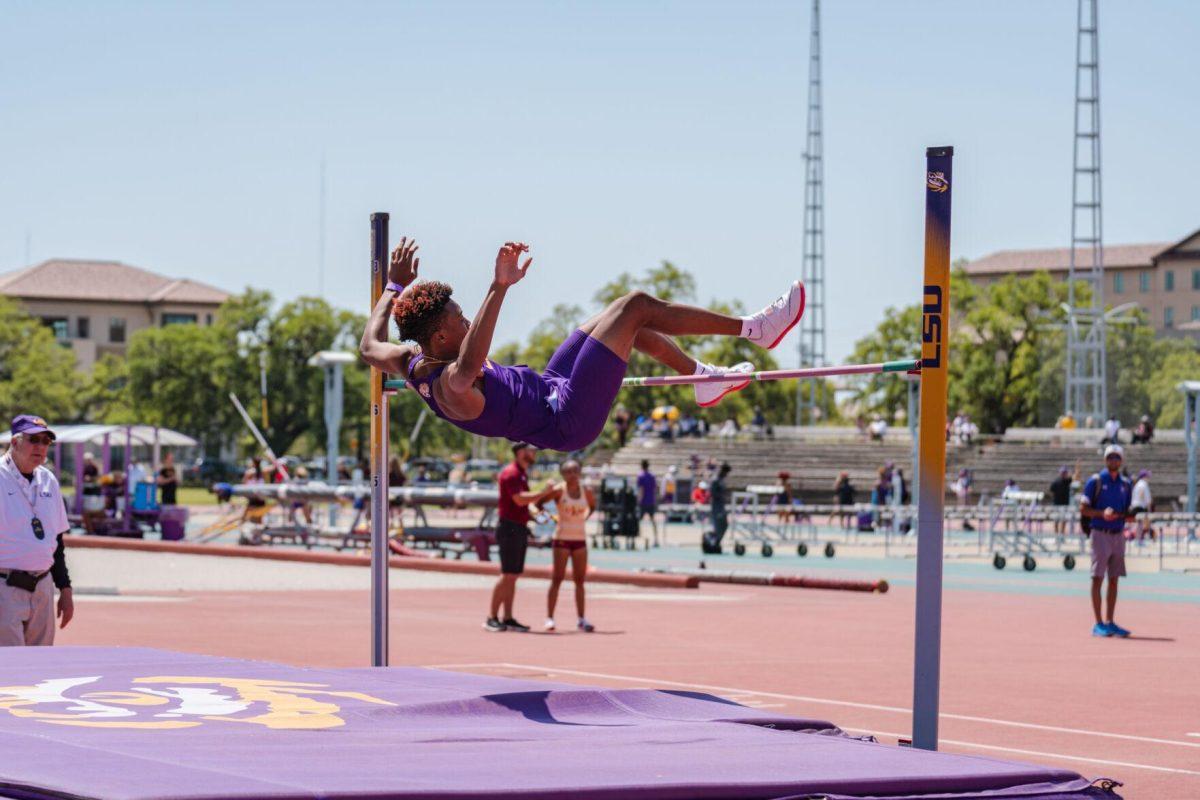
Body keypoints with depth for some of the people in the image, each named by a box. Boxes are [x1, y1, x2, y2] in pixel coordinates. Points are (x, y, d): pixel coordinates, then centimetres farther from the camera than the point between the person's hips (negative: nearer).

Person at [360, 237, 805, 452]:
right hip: (570, 419, -10)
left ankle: (703, 378, 36)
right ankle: (753, 330, 0)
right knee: (636, 306, -11)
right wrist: (499, 288, -61)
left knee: (626, 322, 21)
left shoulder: (412, 365, -5)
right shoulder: (450, 387, -31)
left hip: (546, 388, 11)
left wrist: (396, 286, 23)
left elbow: (371, 346, 15)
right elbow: (466, 369, -55)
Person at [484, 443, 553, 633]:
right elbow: (519, 499, -24)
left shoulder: (522, 474, 18)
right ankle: (492, 618, -10)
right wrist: (543, 492, -19)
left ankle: (507, 618, 10)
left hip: (519, 529, 10)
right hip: (510, 528, -10)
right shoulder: (511, 473, -13)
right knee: (508, 575, -12)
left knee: (513, 576, 8)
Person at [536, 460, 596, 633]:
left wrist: (585, 518, 9)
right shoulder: (559, 490, -8)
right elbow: (538, 503, -7)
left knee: (580, 580, 7)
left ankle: (581, 619, 11)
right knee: (557, 578, -5)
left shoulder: (586, 491, 4)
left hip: (580, 539, 4)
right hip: (562, 538, -4)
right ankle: (549, 617, -2)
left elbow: (592, 506, 22)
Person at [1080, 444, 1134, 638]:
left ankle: (1110, 622, 12)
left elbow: (1128, 512, 16)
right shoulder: (1095, 481, -3)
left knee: (1114, 580, 7)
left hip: (1118, 534, 5)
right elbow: (1083, 509, -6)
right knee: (1098, 578, -5)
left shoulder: (1125, 484, 11)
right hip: (1100, 533, -5)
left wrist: (1118, 515, -7)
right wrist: (1102, 513, -22)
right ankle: (1098, 624, -5)